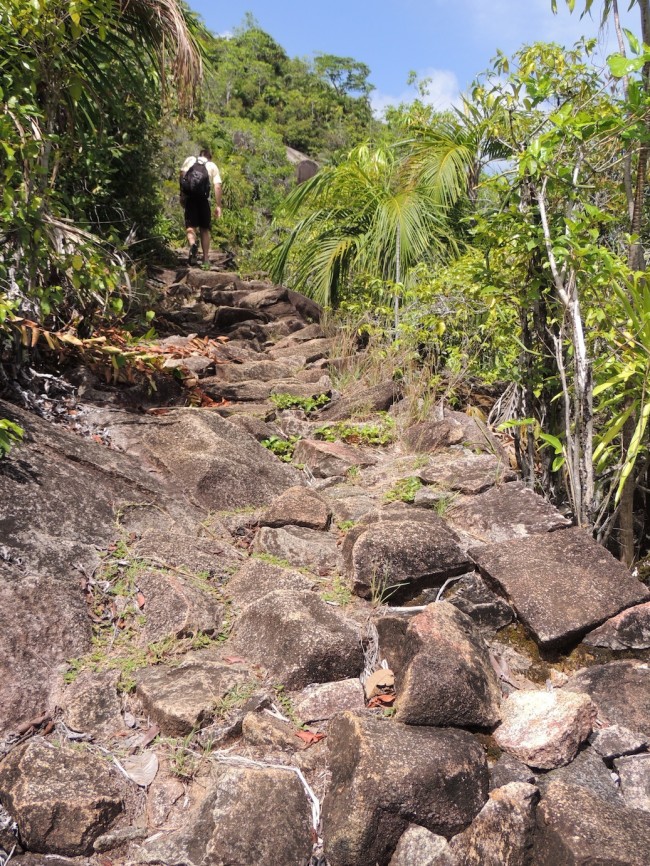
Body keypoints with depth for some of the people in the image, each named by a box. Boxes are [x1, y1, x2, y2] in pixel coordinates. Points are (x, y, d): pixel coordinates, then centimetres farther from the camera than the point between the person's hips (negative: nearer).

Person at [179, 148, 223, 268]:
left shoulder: (190, 160, 18)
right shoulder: (213, 166, 16)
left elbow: (182, 175, 3)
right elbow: (217, 187, 4)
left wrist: (182, 195, 6)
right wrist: (218, 206, 3)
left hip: (190, 196, 0)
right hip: (204, 198, 0)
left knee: (190, 225, -2)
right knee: (204, 228, 10)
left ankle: (193, 244, -34)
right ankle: (206, 259, 9)